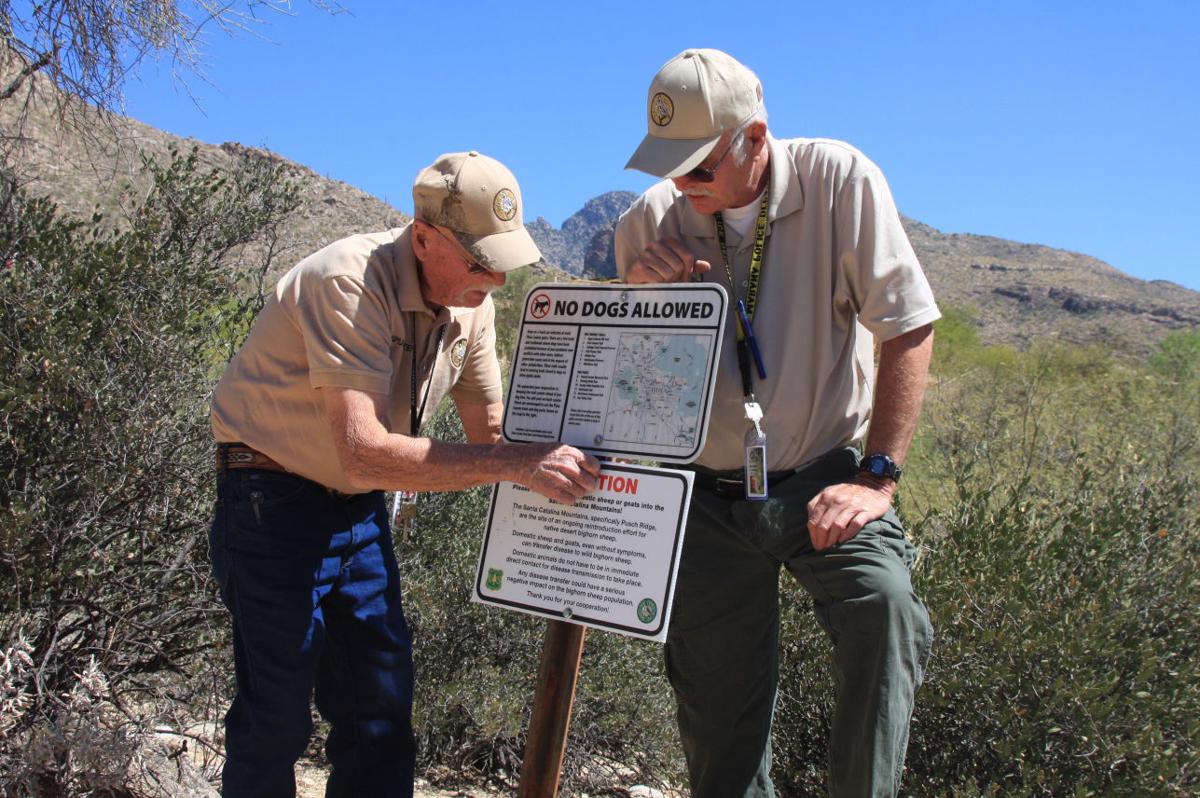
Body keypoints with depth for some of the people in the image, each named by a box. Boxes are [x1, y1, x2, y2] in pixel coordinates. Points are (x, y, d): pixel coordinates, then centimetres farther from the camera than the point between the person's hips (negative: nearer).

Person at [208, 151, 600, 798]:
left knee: (382, 708, 9)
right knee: (277, 719, 0)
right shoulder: (351, 283, -28)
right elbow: (364, 452, -36)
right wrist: (518, 463, -37)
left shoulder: (473, 303, -3)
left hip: (360, 509, 7)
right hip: (276, 504, -7)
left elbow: (489, 434, 6)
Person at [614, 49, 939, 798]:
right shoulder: (648, 223, -4)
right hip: (709, 496, 2)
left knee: (885, 605, -28)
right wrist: (642, 297, -15)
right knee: (719, 721, 5)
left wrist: (877, 478, -16)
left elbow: (909, 329, -11)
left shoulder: (840, 180, -12)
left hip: (824, 478, -2)